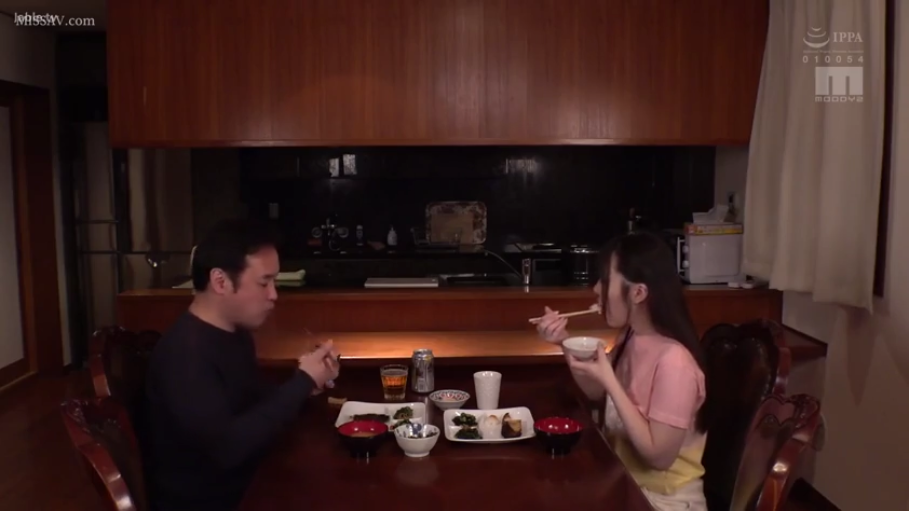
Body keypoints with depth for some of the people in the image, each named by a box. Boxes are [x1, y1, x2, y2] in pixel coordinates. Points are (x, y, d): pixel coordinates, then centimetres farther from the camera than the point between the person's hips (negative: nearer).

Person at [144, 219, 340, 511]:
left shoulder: (237, 334, 5)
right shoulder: (183, 354, -23)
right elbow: (226, 449, -30)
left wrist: (305, 386, -6)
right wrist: (301, 382, -23)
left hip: (245, 485, 8)